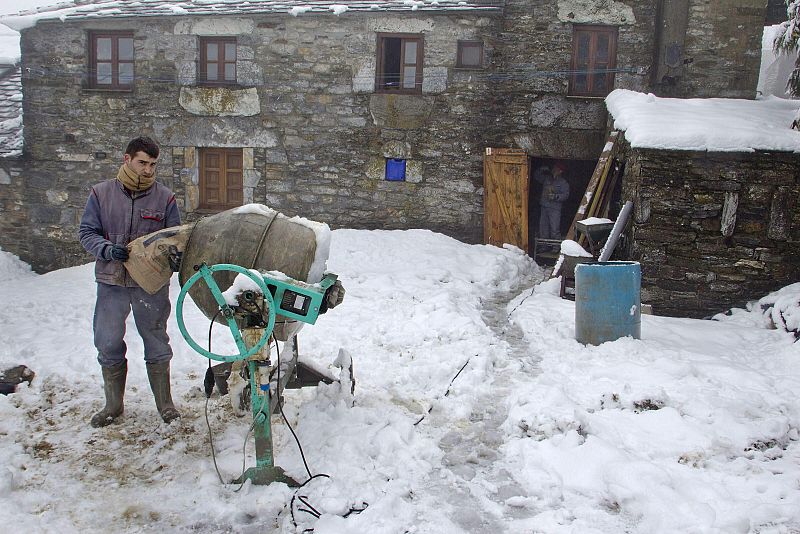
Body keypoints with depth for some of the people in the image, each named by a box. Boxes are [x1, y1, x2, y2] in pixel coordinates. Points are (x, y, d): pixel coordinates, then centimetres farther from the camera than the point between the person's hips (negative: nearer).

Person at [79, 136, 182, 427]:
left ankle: (164, 403, 24)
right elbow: (86, 232, 2)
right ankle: (113, 405, 28)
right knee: (109, 345, 10)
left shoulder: (164, 197, 0)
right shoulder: (102, 193, 2)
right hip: (111, 282, 1)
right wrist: (107, 249, -17)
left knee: (156, 344, 10)